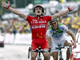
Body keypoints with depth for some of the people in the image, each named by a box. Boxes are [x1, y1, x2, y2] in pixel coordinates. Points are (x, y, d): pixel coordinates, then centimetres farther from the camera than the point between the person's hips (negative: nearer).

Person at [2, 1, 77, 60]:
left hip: (43, 41, 0)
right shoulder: (30, 19, 5)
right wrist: (8, 7, -4)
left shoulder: (46, 18, 7)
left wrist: (69, 9, 11)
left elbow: (58, 15, 10)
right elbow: (19, 13, 1)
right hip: (35, 41, 0)